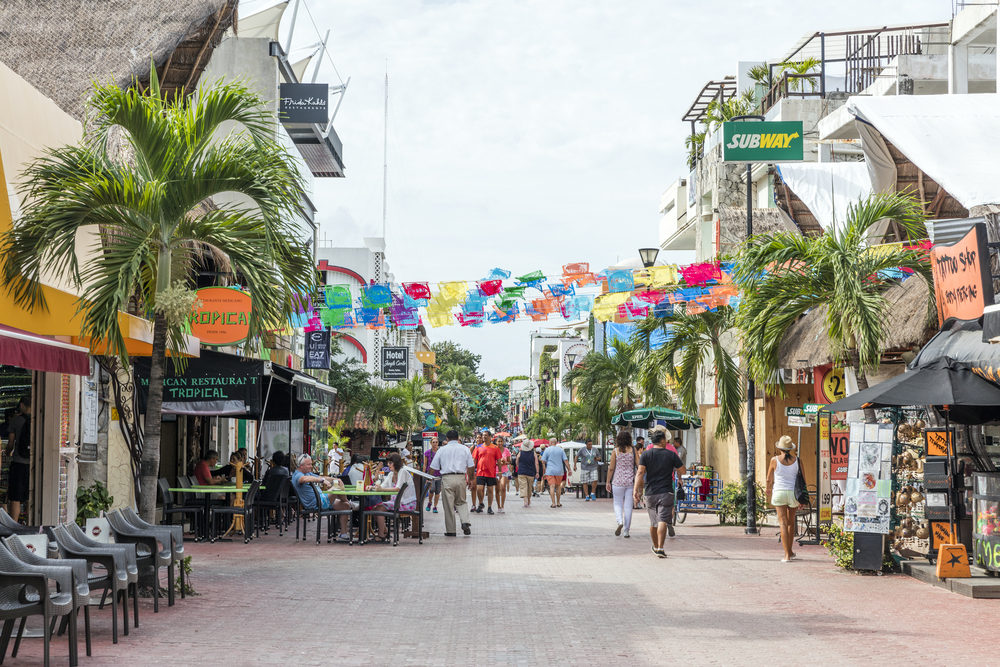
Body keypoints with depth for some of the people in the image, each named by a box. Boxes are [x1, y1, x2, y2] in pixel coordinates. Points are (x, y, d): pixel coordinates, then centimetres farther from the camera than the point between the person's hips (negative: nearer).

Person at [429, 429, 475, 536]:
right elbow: (471, 466, 9)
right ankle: (465, 522, -6)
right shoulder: (465, 449, 9)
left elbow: (433, 467, 7)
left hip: (447, 478, -2)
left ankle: (450, 530, 6)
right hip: (461, 478, 2)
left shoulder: (442, 450, 6)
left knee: (448, 505, 3)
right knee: (461, 502, 18)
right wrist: (471, 479, 21)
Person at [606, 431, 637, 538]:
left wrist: (608, 482, 5)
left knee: (618, 504, 11)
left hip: (618, 481, -1)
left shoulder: (615, 451, -3)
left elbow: (611, 468, -3)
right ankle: (626, 530, 9)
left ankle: (620, 522, -16)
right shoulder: (633, 450, 0)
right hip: (630, 481, 1)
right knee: (628, 506, 7)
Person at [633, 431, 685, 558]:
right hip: (666, 492, -2)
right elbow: (683, 471, 4)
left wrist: (636, 489, -15)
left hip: (650, 493, 2)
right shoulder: (671, 455, -1)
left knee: (653, 522, 15)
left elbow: (640, 473, -10)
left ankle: (655, 547, 31)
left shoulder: (646, 454, 1)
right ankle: (660, 548, -20)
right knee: (662, 520, -8)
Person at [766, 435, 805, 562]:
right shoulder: (796, 460, 0)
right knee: (791, 522, 19)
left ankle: (787, 555, -10)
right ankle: (790, 551, 31)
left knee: (783, 523, -3)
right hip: (793, 493, 2)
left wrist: (769, 489, 31)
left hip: (779, 493, -2)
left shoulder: (774, 460, -5)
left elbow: (769, 479, 9)